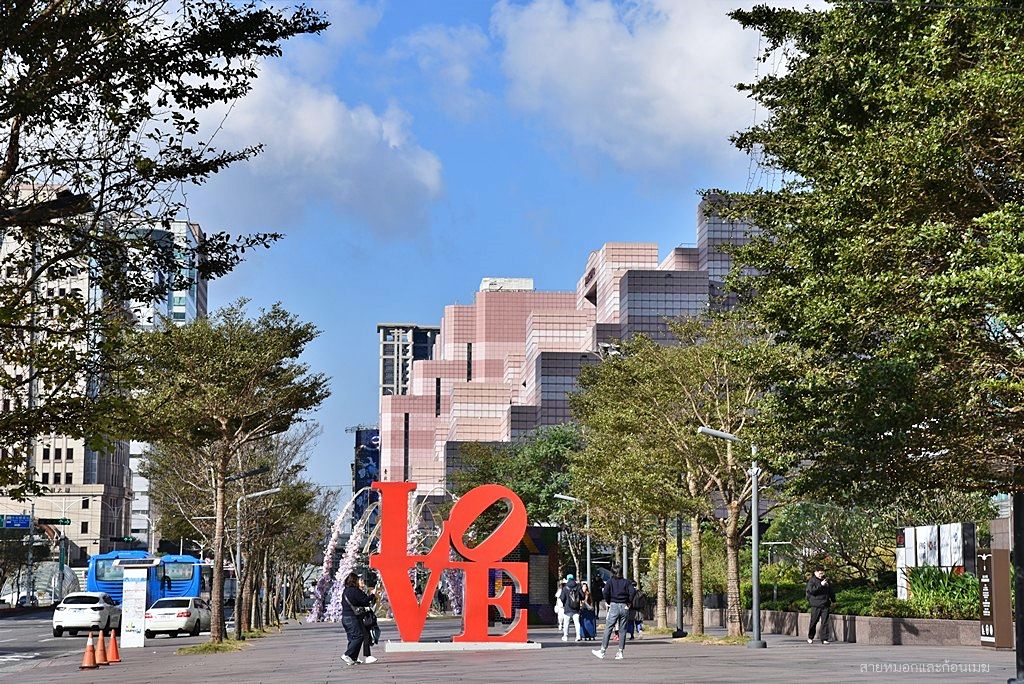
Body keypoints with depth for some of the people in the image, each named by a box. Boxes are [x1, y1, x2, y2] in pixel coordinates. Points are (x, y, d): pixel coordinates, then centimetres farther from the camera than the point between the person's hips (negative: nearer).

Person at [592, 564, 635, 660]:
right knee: (622, 630, 6)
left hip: (614, 606, -2)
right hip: (624, 607, 2)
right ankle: (621, 652, 6)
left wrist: (608, 602, 2)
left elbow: (605, 593, -12)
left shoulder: (610, 582, 1)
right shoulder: (626, 582, 5)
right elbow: (632, 591, -9)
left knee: (608, 629, -1)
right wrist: (629, 602, 1)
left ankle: (602, 651, -3)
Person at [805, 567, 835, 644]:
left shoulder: (826, 580, 14)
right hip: (815, 606, -3)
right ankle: (810, 637, 21)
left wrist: (833, 600, 23)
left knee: (825, 622, -2)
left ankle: (824, 639, -1)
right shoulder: (811, 581, 0)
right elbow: (811, 590, -17)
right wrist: (820, 585, -21)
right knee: (813, 622, 4)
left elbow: (831, 591, 25)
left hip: (825, 605, 3)